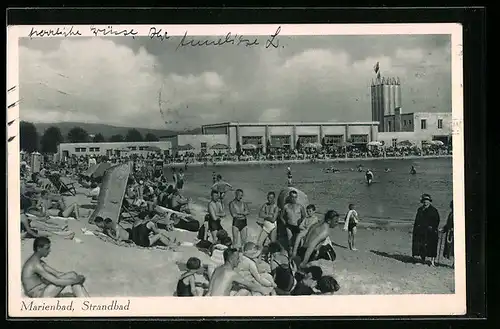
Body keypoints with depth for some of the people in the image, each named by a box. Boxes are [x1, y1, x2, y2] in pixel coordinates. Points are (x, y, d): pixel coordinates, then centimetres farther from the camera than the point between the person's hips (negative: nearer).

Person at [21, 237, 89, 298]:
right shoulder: (36, 264, -19)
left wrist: (76, 279, 0)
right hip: (40, 296, -9)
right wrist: (76, 280, -15)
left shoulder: (37, 261, 13)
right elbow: (56, 281, -23)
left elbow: (57, 273, 12)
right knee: (72, 276, -14)